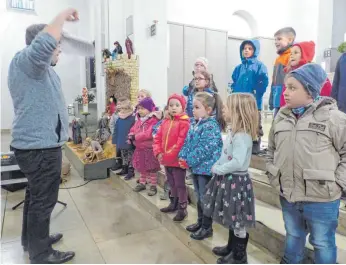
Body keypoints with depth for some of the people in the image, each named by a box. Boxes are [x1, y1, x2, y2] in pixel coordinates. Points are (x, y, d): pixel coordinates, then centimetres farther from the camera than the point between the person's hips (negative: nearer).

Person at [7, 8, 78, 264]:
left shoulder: (41, 68, 17)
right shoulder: (24, 61, -15)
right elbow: (45, 43, -35)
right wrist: (63, 15, -22)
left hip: (38, 145, 11)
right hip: (40, 147, -11)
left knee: (36, 196, 22)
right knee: (43, 200, 1)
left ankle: (32, 239, 39)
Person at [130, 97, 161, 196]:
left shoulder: (154, 120, -18)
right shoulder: (139, 120, 10)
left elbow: (149, 134, -27)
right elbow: (133, 130, 13)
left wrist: (135, 137, -23)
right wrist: (131, 136, -10)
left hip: (150, 149, -8)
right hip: (140, 148, 8)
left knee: (151, 169, 3)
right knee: (142, 167, 19)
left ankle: (153, 186, 15)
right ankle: (142, 183, 33)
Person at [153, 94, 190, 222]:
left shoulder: (184, 122, -15)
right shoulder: (165, 121, 9)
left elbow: (182, 142, -22)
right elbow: (158, 138, 9)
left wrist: (171, 154, -20)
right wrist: (158, 152, -4)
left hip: (177, 160, -7)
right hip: (166, 160, 8)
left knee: (180, 185, 4)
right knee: (172, 184, 22)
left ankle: (182, 208, 17)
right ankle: (174, 204, 39)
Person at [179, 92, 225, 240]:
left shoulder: (211, 126, -20)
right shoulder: (194, 124, 10)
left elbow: (204, 149, -25)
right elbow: (187, 142, 12)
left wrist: (189, 161, -20)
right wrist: (182, 157, -2)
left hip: (206, 167, -9)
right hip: (196, 167, 9)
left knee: (206, 198, 5)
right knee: (199, 197, 21)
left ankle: (207, 228, 21)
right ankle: (200, 222, 38)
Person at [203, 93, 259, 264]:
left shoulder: (242, 136, -23)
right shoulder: (233, 132, 8)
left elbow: (237, 162, -30)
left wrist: (217, 170, -19)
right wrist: (217, 167, 2)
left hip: (236, 181, -10)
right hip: (228, 180, 10)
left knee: (238, 221, 7)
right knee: (231, 219, 23)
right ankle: (231, 247, 40)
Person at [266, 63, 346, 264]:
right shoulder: (282, 117, 4)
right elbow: (272, 149, 12)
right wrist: (274, 176, 6)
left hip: (321, 199, -4)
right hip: (288, 195, 5)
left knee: (322, 243, 15)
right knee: (293, 236, 25)